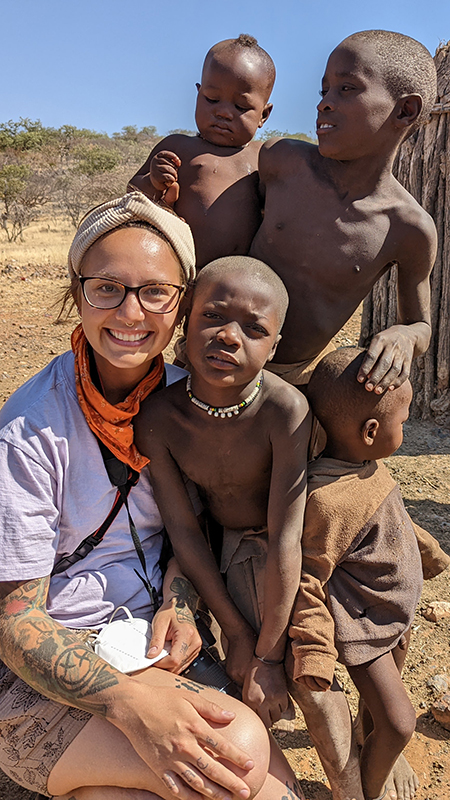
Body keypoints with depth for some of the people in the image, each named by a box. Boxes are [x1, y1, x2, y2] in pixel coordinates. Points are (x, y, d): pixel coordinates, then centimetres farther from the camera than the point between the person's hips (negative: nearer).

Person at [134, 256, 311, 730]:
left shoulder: (285, 410, -35)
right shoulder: (157, 418, -24)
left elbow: (285, 540, -31)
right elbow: (183, 530, -17)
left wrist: (268, 656, -22)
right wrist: (236, 632, -12)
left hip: (277, 554, -2)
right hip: (225, 548, 3)